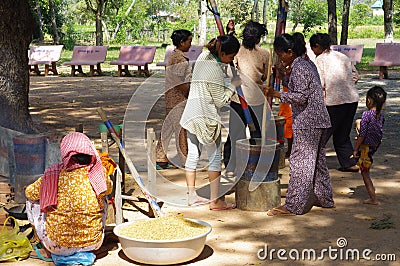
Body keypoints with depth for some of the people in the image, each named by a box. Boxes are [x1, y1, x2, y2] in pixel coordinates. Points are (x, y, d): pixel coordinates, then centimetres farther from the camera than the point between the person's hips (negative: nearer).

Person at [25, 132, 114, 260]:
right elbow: (108, 189, 16)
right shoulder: (99, 175, -8)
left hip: (57, 247, -2)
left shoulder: (53, 175, -10)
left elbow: (30, 192, 9)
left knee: (32, 201, 20)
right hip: (93, 243, 2)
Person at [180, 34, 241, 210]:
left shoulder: (203, 57, 4)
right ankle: (215, 200, 5)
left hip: (192, 114, 9)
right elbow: (221, 100, -14)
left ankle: (192, 196, 22)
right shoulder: (215, 70, -21)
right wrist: (234, 85, -4)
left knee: (193, 154, 12)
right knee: (215, 157, 1)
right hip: (207, 118, -9)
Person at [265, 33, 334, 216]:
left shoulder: (299, 67, -14)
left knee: (300, 162, -7)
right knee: (317, 160, 17)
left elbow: (301, 97, -20)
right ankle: (324, 198, 26)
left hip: (307, 122, -10)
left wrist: (276, 94, -17)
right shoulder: (307, 63, 16)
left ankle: (293, 205, -4)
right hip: (318, 120, 10)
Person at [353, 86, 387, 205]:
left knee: (365, 173, 5)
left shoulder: (366, 115, -23)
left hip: (366, 147, -8)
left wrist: (355, 149, -11)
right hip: (376, 145, 8)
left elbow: (362, 135, -21)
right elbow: (379, 132, 11)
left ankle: (373, 199, 6)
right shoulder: (381, 115, -1)